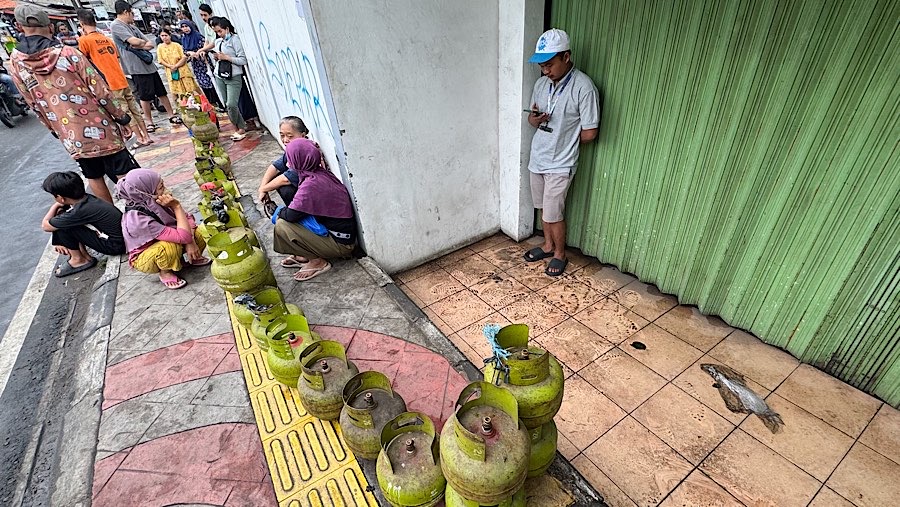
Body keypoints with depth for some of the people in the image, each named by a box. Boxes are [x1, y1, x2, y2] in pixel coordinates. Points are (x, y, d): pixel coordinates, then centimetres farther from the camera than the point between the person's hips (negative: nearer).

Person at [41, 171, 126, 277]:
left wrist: (56, 205, 4)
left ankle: (79, 260, 9)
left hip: (116, 245, -8)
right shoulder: (85, 198, -1)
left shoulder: (80, 210, -24)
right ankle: (83, 253, 15)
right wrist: (60, 241, 9)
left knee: (62, 226, -10)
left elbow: (45, 226, -7)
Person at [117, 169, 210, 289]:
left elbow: (187, 217, -11)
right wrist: (176, 206, -36)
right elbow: (183, 236, -41)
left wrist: (190, 242, -27)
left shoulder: (151, 202, -18)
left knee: (200, 235, -17)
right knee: (170, 247, -37)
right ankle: (165, 273, -8)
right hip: (145, 258, -5)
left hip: (163, 241, 6)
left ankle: (194, 257, 10)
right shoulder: (138, 219, -36)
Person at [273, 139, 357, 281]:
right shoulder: (321, 173, 2)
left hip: (341, 244, -9)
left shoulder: (312, 184, -24)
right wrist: (283, 212, 5)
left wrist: (278, 213, 2)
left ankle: (318, 261, -2)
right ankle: (304, 256, 15)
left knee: (281, 225, -13)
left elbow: (291, 214, -19)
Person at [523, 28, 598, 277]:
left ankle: (560, 254, 24)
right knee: (544, 208, 18)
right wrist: (535, 119, -12)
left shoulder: (584, 87, -18)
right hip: (538, 158, 7)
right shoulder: (541, 83, 2)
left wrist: (564, 139, -1)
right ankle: (548, 245, 38)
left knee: (553, 214, 2)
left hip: (560, 163, -6)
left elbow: (589, 133, -14)